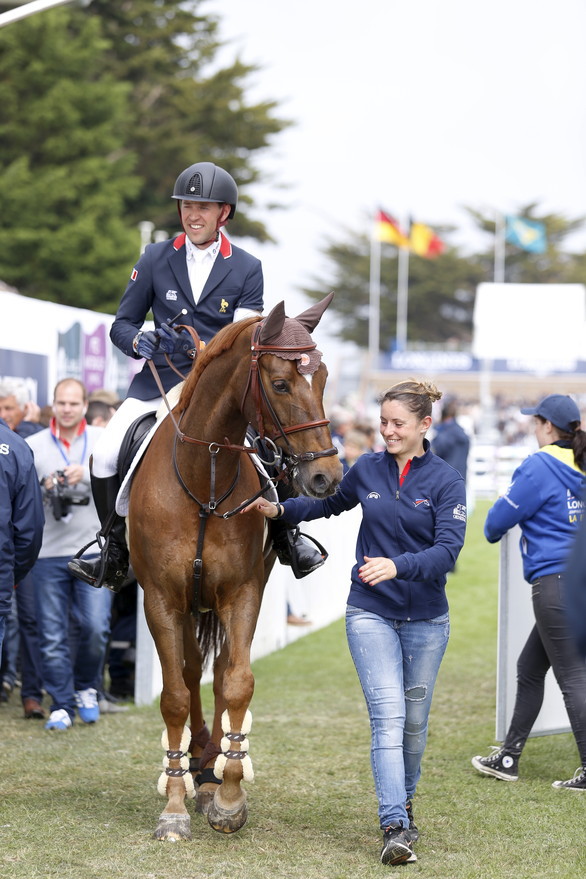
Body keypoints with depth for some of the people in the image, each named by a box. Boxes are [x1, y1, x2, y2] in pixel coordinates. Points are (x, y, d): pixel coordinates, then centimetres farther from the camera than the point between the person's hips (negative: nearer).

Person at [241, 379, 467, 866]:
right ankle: (395, 828, -18)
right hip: (371, 613, 0)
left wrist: (397, 565, -36)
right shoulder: (367, 469, 0)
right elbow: (332, 502, 21)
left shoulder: (446, 482, -8)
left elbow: (447, 549, -19)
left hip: (426, 618, 0)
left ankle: (404, 803, 36)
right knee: (388, 715, -13)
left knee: (415, 721, 13)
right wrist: (281, 509, 7)